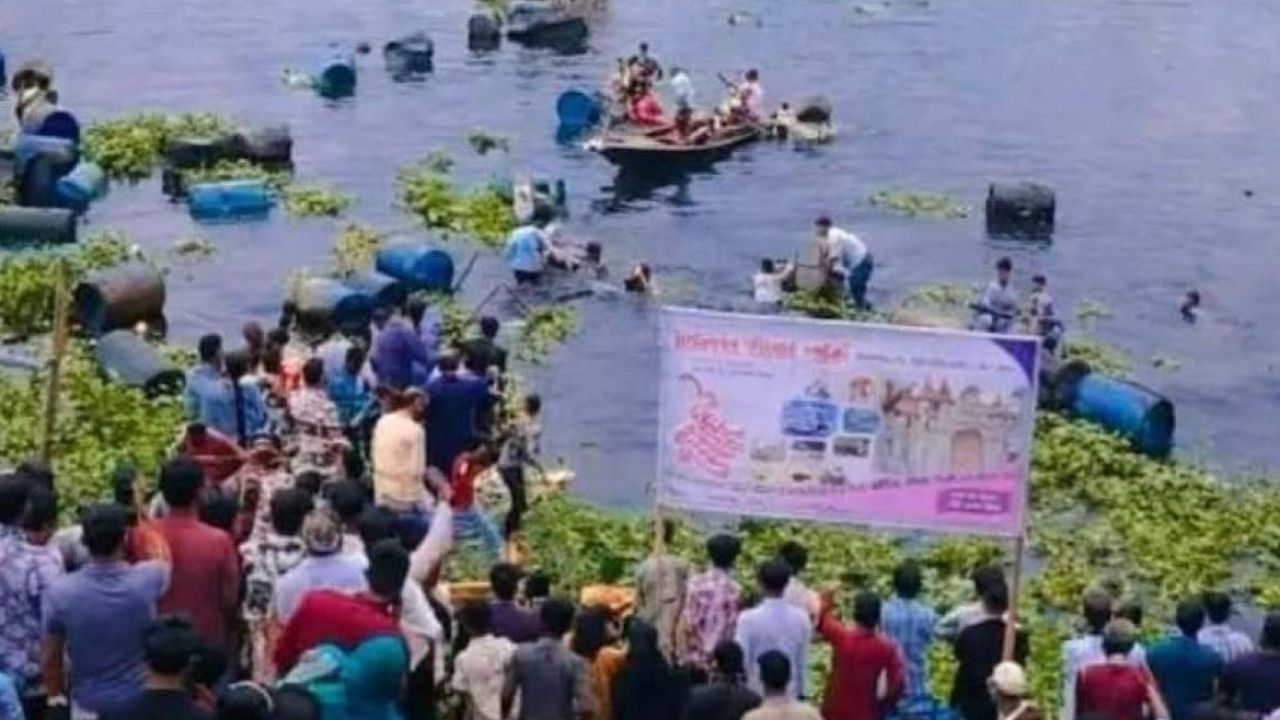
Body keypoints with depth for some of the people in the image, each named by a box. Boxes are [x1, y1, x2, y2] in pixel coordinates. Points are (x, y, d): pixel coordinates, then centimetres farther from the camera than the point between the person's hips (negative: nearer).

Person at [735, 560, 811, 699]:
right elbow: (803, 661, 4)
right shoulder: (801, 618, -5)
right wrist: (800, 693, 16)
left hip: (755, 694, -3)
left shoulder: (749, 618, -16)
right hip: (789, 695, 3)